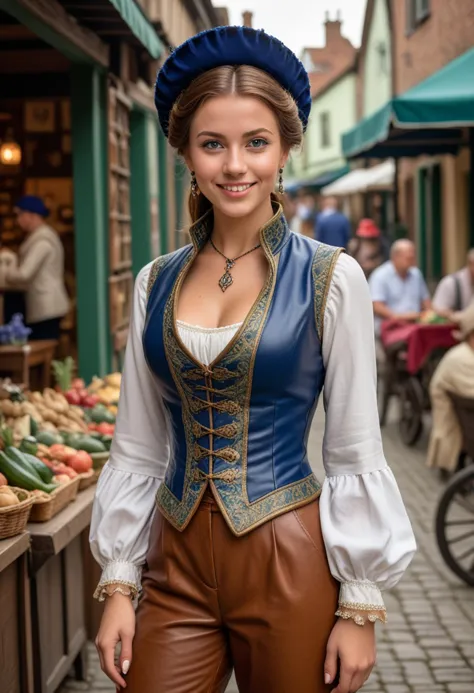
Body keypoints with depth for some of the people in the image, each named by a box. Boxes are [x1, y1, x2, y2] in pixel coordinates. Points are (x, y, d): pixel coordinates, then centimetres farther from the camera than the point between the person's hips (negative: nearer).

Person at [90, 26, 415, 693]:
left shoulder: (330, 279, -7)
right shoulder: (155, 283, 3)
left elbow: (355, 454, -6)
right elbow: (137, 447, 7)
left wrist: (360, 605, -6)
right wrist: (118, 584, 5)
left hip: (288, 562, -3)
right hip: (176, 564, 3)